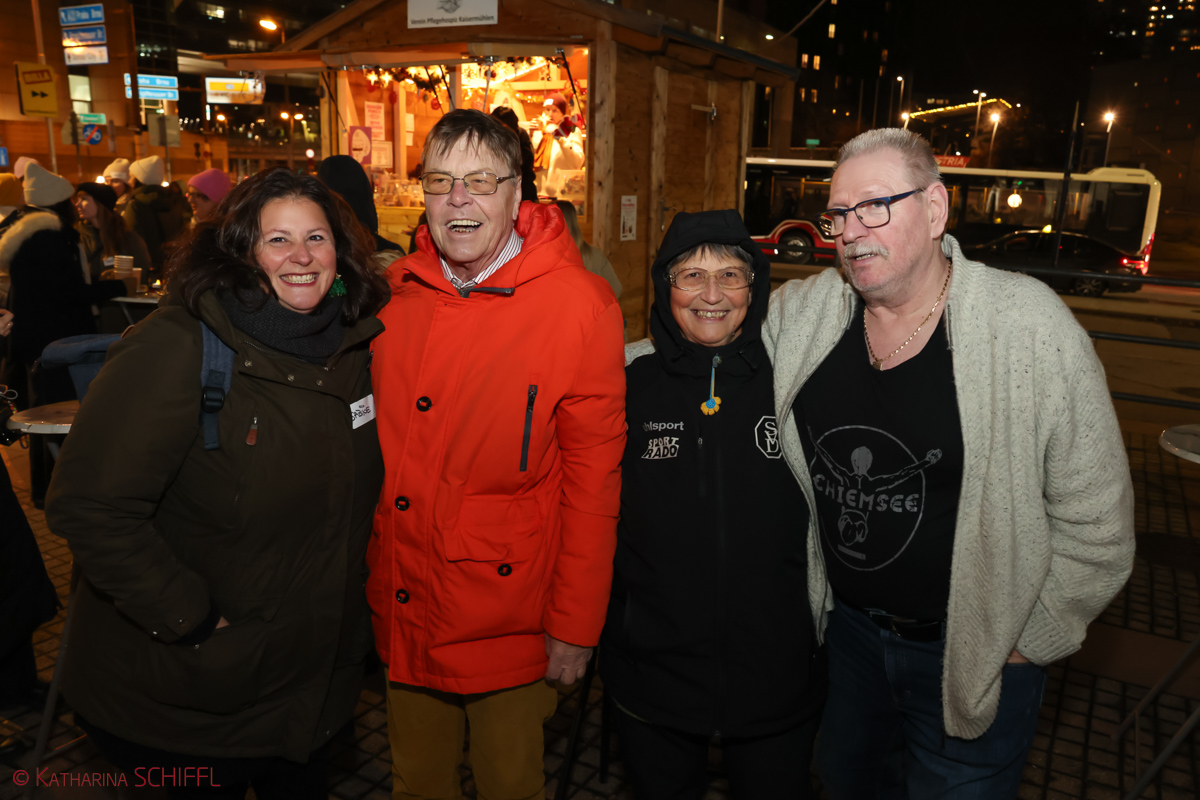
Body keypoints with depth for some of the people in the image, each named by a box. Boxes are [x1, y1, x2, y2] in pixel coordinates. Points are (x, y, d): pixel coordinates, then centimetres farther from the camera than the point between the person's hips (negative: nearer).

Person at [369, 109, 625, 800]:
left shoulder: (578, 302, -13)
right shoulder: (394, 292, 0)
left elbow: (594, 474, -13)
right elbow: (380, 445, 9)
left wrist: (576, 624, -11)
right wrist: (366, 574, 7)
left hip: (510, 625, -4)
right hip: (403, 613, 4)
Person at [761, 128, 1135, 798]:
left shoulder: (1032, 326, -19)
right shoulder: (797, 313, -8)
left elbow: (1095, 522, -13)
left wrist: (1024, 643, -9)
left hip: (972, 654, -3)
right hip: (844, 625, 4)